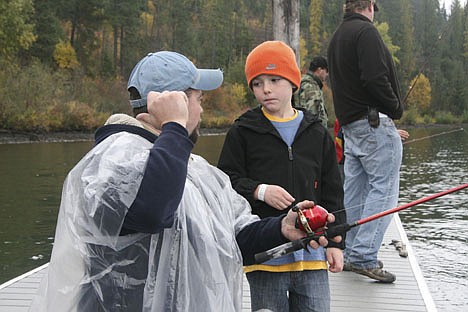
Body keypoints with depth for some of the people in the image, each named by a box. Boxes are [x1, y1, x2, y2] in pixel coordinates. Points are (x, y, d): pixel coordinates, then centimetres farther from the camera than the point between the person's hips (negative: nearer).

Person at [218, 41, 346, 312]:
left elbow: (332, 194, 11)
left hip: (311, 250, 2)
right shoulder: (243, 132, 1)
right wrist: (260, 191, -17)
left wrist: (335, 243, 8)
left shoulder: (318, 134, 8)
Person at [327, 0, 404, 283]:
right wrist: (396, 109, -6)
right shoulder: (366, 31, -10)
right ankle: (364, 256, -10)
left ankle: (351, 253, 17)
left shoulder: (336, 38, 19)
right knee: (383, 189, -7)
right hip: (376, 122, -9)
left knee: (354, 192, 11)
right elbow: (376, 79, -21)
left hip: (349, 125, 9)